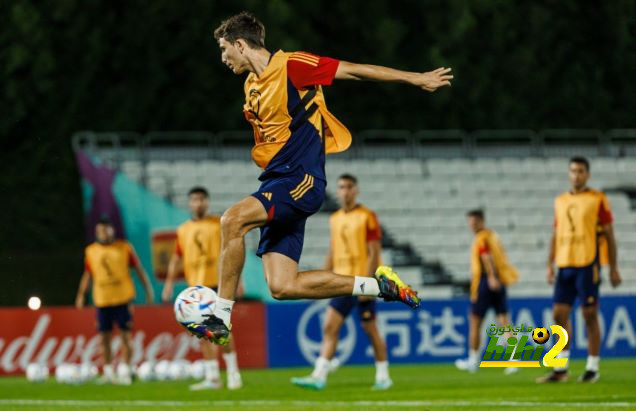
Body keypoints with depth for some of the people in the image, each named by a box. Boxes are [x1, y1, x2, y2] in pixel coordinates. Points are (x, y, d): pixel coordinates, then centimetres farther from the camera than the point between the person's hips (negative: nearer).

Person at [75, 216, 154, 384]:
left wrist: (148, 289, 2)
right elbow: (87, 274, 14)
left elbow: (139, 269, 4)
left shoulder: (125, 248, 0)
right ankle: (108, 372, 13)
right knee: (104, 337, 4)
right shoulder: (91, 251, 6)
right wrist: (81, 295, 12)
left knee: (126, 334, -4)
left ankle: (125, 371, 1)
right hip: (102, 300, 2)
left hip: (123, 298, -2)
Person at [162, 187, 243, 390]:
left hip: (218, 283, -4)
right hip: (196, 286, 4)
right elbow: (176, 258, 15)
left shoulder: (220, 225, 1)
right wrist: (169, 283, 7)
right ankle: (212, 377, 9)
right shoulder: (183, 230, 11)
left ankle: (233, 372, -2)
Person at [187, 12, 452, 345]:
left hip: (301, 180, -9)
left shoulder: (290, 66, -8)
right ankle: (376, 285, 11)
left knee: (232, 220, -30)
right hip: (276, 181, 9)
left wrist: (416, 78, -3)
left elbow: (352, 70, -5)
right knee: (283, 287, -3)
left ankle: (221, 320, -26)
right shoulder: (252, 85, 18)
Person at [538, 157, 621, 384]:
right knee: (559, 314, 3)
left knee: (589, 315, -3)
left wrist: (613, 268, -3)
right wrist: (550, 265, 10)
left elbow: (609, 234, 0)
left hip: (587, 264, -5)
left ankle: (592, 369, 3)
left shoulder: (597, 199, 0)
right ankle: (560, 369, 10)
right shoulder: (560, 201, 14)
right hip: (564, 265, 5)